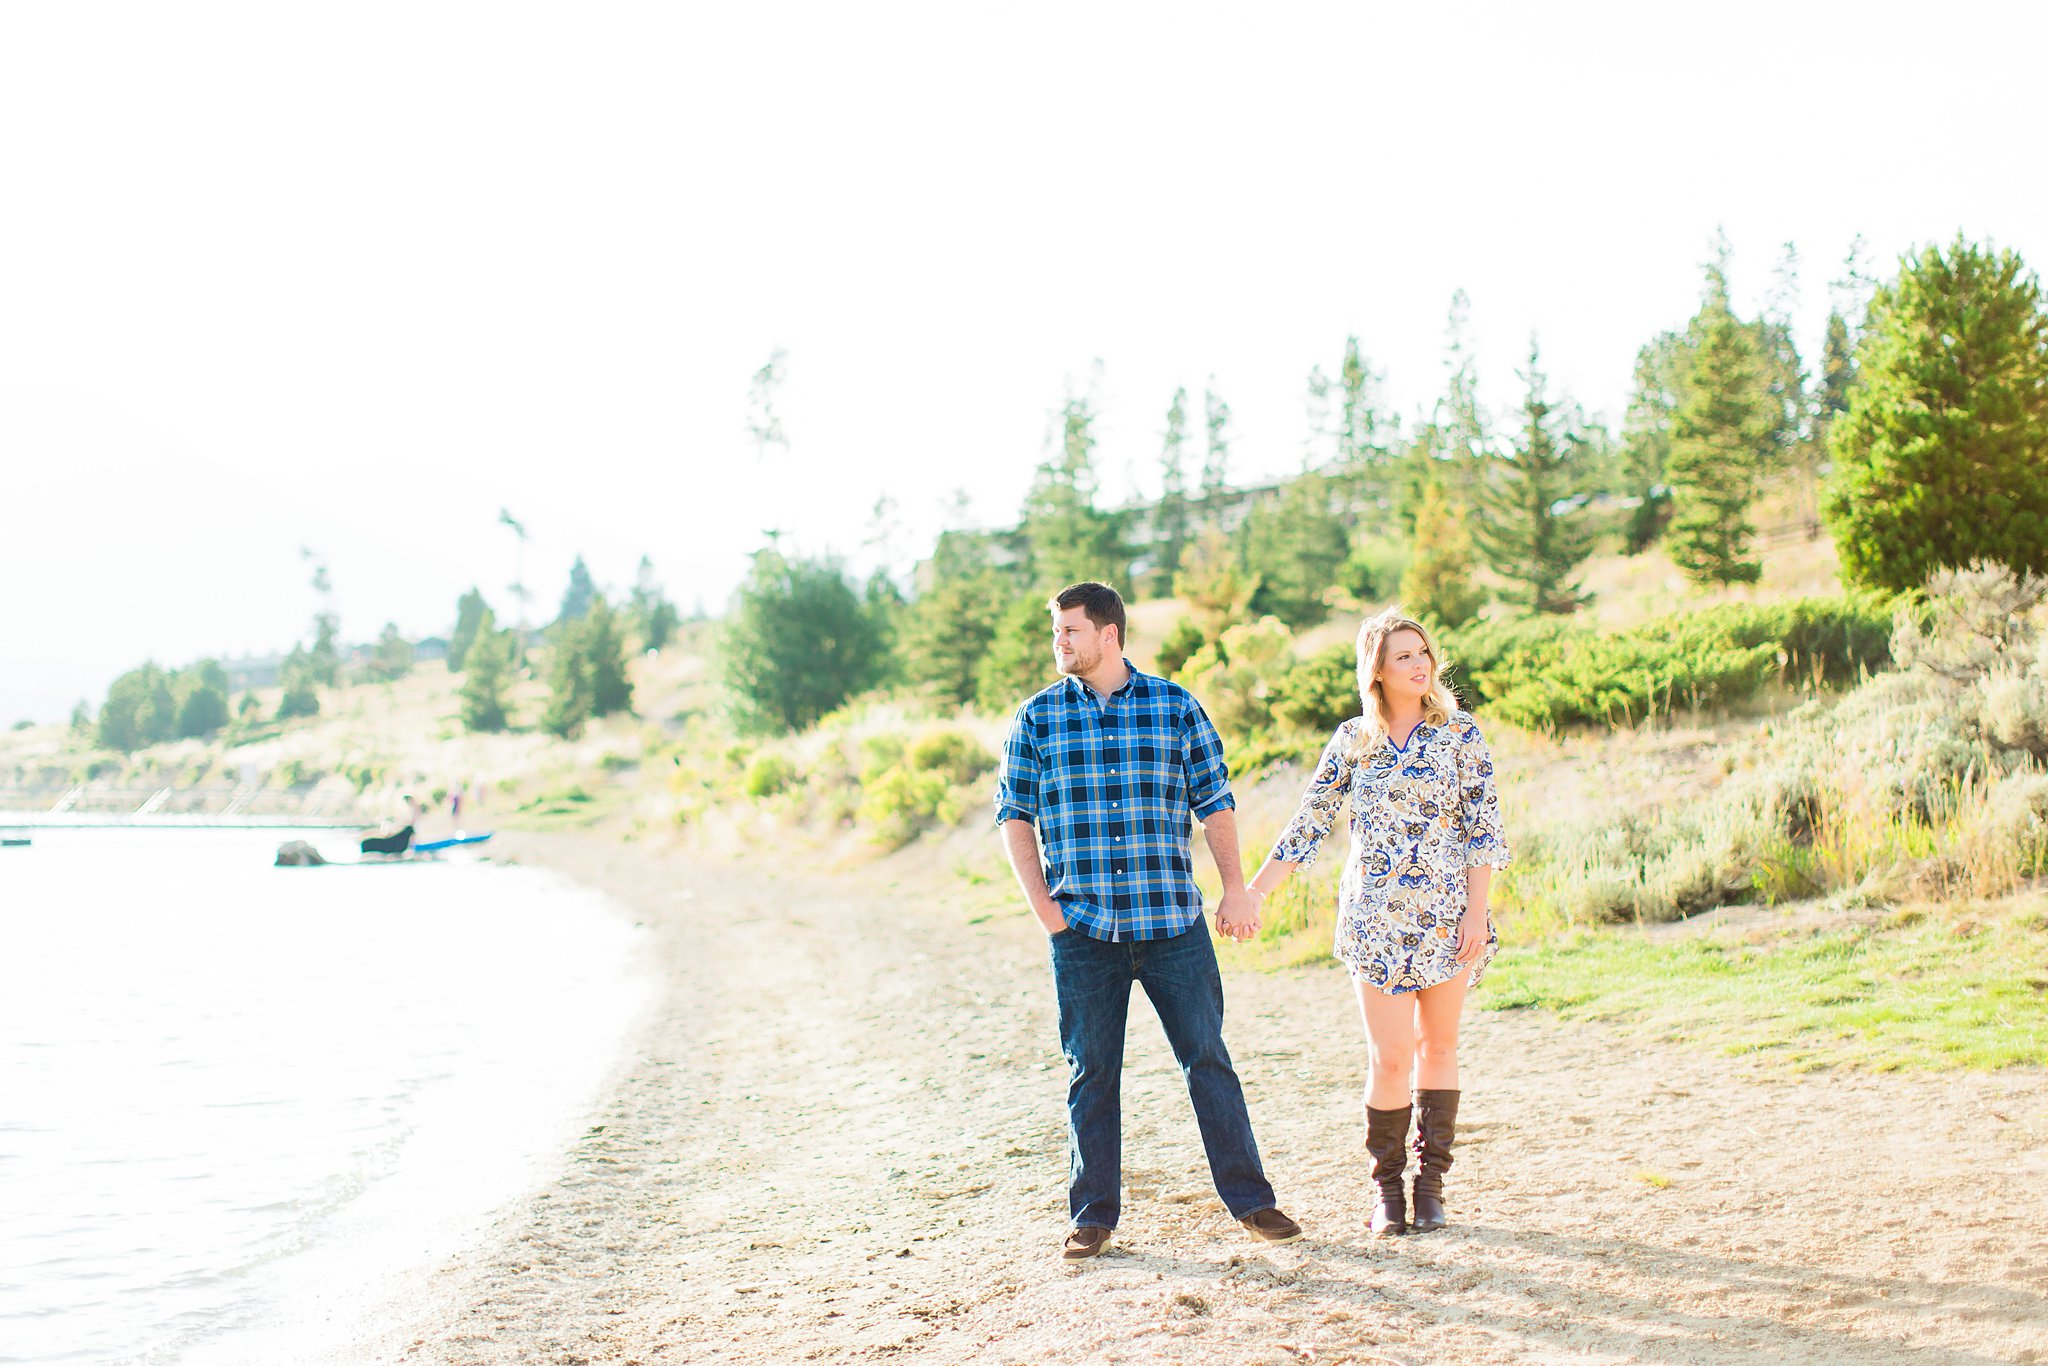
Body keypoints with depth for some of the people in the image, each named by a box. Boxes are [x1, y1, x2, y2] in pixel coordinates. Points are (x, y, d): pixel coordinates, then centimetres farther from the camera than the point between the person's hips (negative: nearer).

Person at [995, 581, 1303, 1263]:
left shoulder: (1176, 707, 5)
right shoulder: (1037, 719, 6)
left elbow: (1215, 802, 8)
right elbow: (1014, 816, 7)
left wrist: (1236, 888, 1)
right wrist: (1043, 906, -2)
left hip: (1173, 922, 0)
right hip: (1082, 927, 0)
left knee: (1208, 1058, 3)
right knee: (1091, 1071, 5)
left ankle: (1250, 1199, 13)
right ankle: (1093, 1214, 16)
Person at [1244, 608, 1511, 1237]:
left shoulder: (1459, 733, 2)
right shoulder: (1351, 741, 5)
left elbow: (1484, 828, -1)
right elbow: (1308, 826, 8)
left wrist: (1476, 911, -9)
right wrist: (1252, 894, 4)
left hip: (1447, 917, 0)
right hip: (1375, 921, 0)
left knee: (1438, 1048, 6)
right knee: (1391, 1060, -4)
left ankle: (1430, 1182, 18)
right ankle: (1387, 1186, 12)